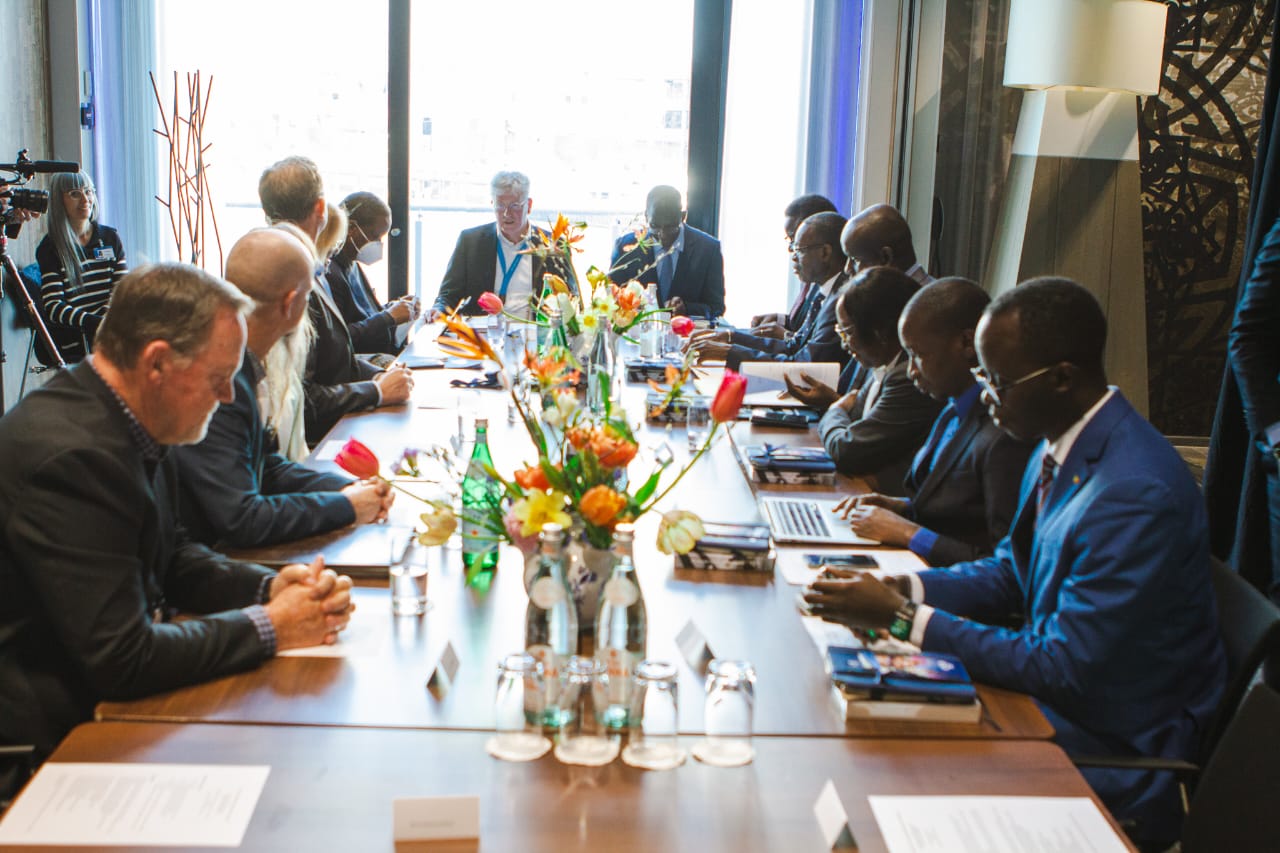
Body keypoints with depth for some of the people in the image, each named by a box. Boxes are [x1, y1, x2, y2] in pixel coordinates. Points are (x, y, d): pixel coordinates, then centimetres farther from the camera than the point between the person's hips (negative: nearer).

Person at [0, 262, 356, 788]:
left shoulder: (126, 426, 2)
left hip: (104, 687, 9)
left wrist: (270, 587, -3)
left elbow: (172, 557, 15)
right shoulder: (70, 456, -28)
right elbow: (121, 659, -27)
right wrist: (268, 626, -17)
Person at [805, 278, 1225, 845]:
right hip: (1055, 690, 8)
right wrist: (904, 588, -6)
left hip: (1109, 750, -8)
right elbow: (1010, 572, 11)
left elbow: (1065, 669, -25)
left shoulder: (1136, 496, -29)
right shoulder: (1060, 445, -1)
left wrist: (904, 618, -23)